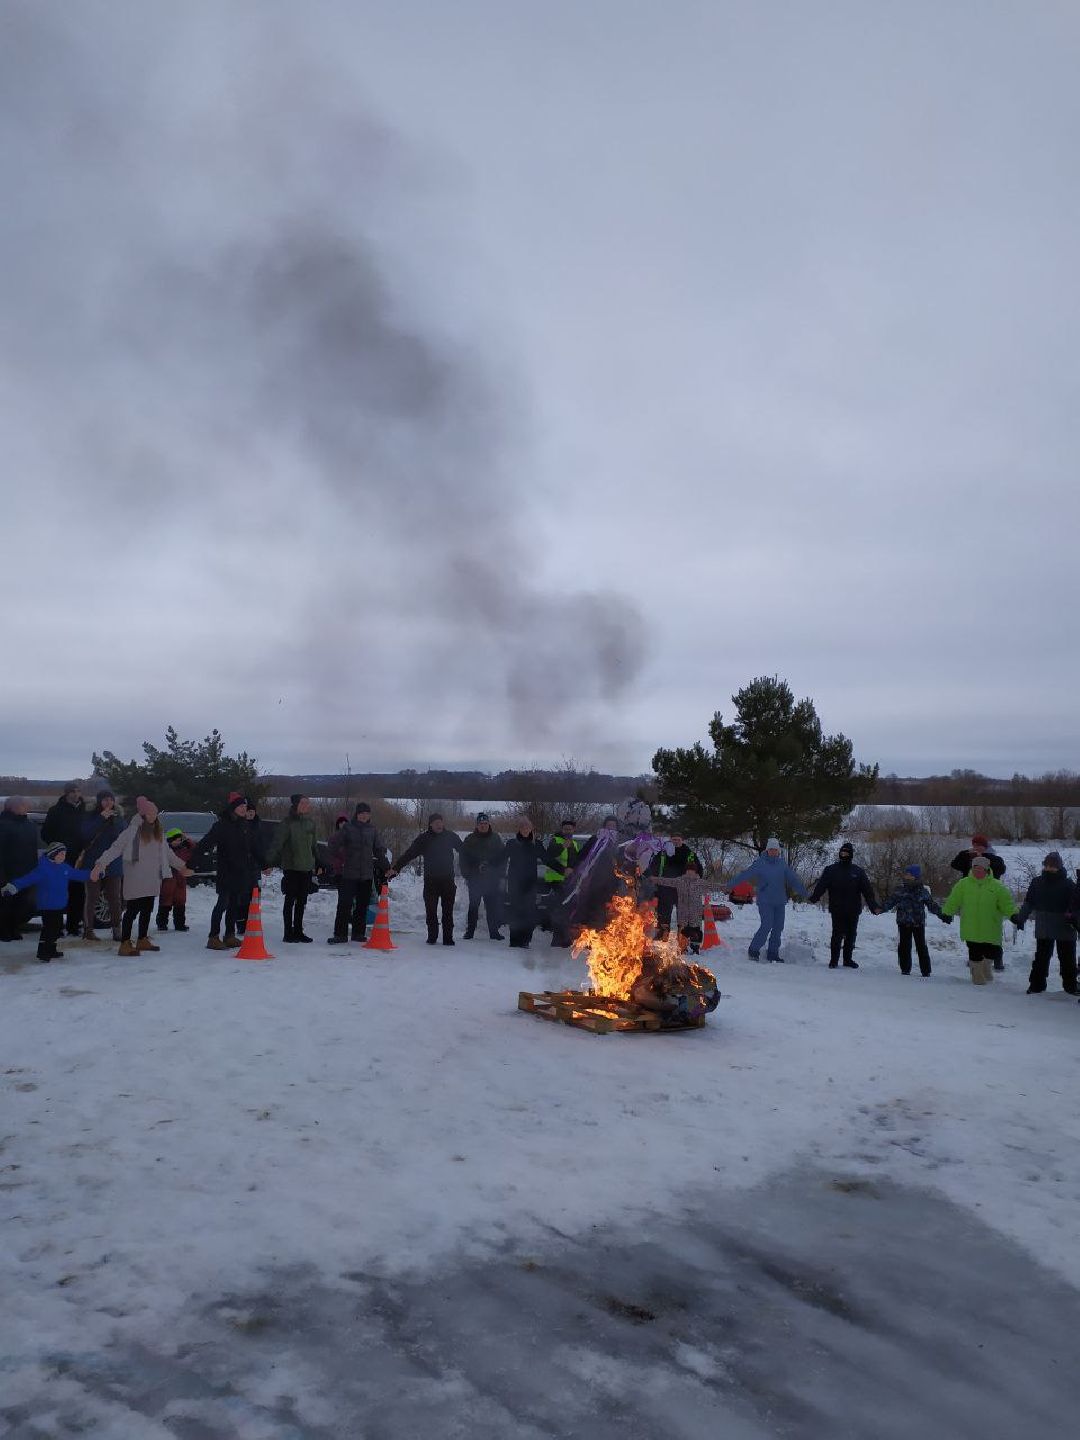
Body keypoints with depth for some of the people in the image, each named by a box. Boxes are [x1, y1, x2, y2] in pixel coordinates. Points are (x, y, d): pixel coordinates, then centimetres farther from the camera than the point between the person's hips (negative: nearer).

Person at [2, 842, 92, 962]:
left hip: (60, 905, 8)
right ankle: (43, 953, 2)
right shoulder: (43, 869, -15)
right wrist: (13, 886, -31)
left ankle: (51, 951, 27)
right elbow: (28, 879, -22)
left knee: (57, 929, 14)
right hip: (47, 906, -7)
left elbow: (78, 874, 19)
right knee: (48, 929, -8)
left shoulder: (65, 868, 6)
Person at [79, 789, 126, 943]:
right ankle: (88, 932, 2)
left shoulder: (118, 818, 8)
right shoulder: (90, 817, -1)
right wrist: (101, 818, -23)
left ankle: (116, 930, 13)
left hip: (113, 865, 3)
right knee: (92, 898, -2)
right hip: (93, 864, -3)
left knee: (115, 899, 6)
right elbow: (86, 834, -18)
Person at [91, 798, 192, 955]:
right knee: (132, 910, -7)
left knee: (147, 910, 13)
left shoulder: (158, 831, 13)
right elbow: (116, 847, -14)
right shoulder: (134, 830, -9)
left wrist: (182, 866, 30)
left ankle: (143, 940, 24)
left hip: (152, 879, 7)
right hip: (136, 879, -7)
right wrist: (100, 864, -24)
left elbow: (167, 852, 25)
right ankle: (125, 944, -4)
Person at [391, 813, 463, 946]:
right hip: (430, 881, 0)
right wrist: (396, 869, -12)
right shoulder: (424, 839, -1)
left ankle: (448, 937, 6)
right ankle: (432, 937, 12)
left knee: (448, 910, 2)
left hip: (448, 880, 0)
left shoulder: (451, 836, 3)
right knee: (431, 910, 1)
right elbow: (409, 854, -4)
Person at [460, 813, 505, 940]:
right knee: (473, 906, 1)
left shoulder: (495, 839, 8)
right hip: (475, 879, -1)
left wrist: (499, 874, 3)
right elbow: (463, 859, 4)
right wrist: (467, 875, -4)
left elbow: (503, 858, 11)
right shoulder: (469, 840, 3)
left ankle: (494, 931, 9)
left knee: (493, 906, 2)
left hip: (492, 880, 1)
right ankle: (469, 931, 8)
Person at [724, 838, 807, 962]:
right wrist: (730, 885, -14)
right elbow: (745, 874, -10)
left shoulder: (782, 863, 6)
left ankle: (773, 953, 17)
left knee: (778, 927, 6)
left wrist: (802, 892, 1)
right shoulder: (760, 863, -6)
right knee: (767, 926, -12)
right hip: (765, 902, -5)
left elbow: (793, 879, 7)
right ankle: (753, 950, 1)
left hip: (780, 902, 5)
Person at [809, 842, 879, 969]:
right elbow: (821, 885, -7)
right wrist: (814, 896, -25)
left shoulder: (858, 871, 6)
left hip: (853, 911, 2)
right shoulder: (830, 870, 2)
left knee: (851, 935, 9)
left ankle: (848, 959, 21)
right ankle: (834, 960, 5)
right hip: (837, 910, -2)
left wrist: (873, 906, -6)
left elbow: (868, 890, 3)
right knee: (837, 935, -3)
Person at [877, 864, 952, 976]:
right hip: (904, 924, 1)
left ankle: (926, 971, 8)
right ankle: (905, 969, 17)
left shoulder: (923, 891, 1)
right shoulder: (900, 890, 2)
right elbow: (890, 902, 1)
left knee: (921, 947, 1)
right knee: (904, 946, 5)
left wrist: (943, 915, 1)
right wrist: (881, 909, -13)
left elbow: (932, 905, 7)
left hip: (919, 924, -1)